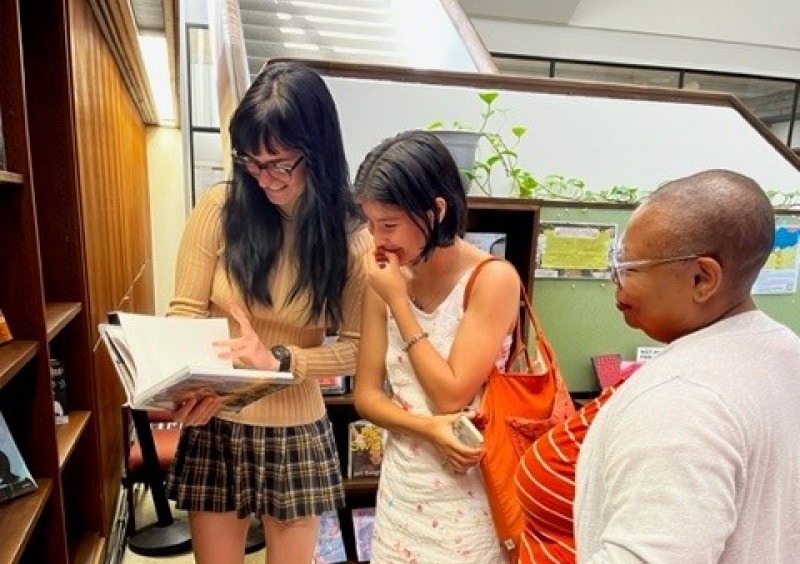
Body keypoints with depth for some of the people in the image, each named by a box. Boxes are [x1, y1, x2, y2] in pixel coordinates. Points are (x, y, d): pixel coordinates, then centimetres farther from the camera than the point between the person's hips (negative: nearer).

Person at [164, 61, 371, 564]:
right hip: (215, 427, 1)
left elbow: (358, 348, -8)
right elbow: (185, 312, -6)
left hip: (299, 434, 0)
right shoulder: (220, 208, -9)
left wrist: (281, 361, -23)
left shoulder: (353, 237, -9)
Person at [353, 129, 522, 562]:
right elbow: (366, 394, -1)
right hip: (400, 486, 5)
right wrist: (429, 429, -18)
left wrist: (398, 301, -19)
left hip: (468, 495, -4)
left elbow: (452, 395, -20)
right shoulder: (386, 278, -3)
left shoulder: (493, 279, -18)